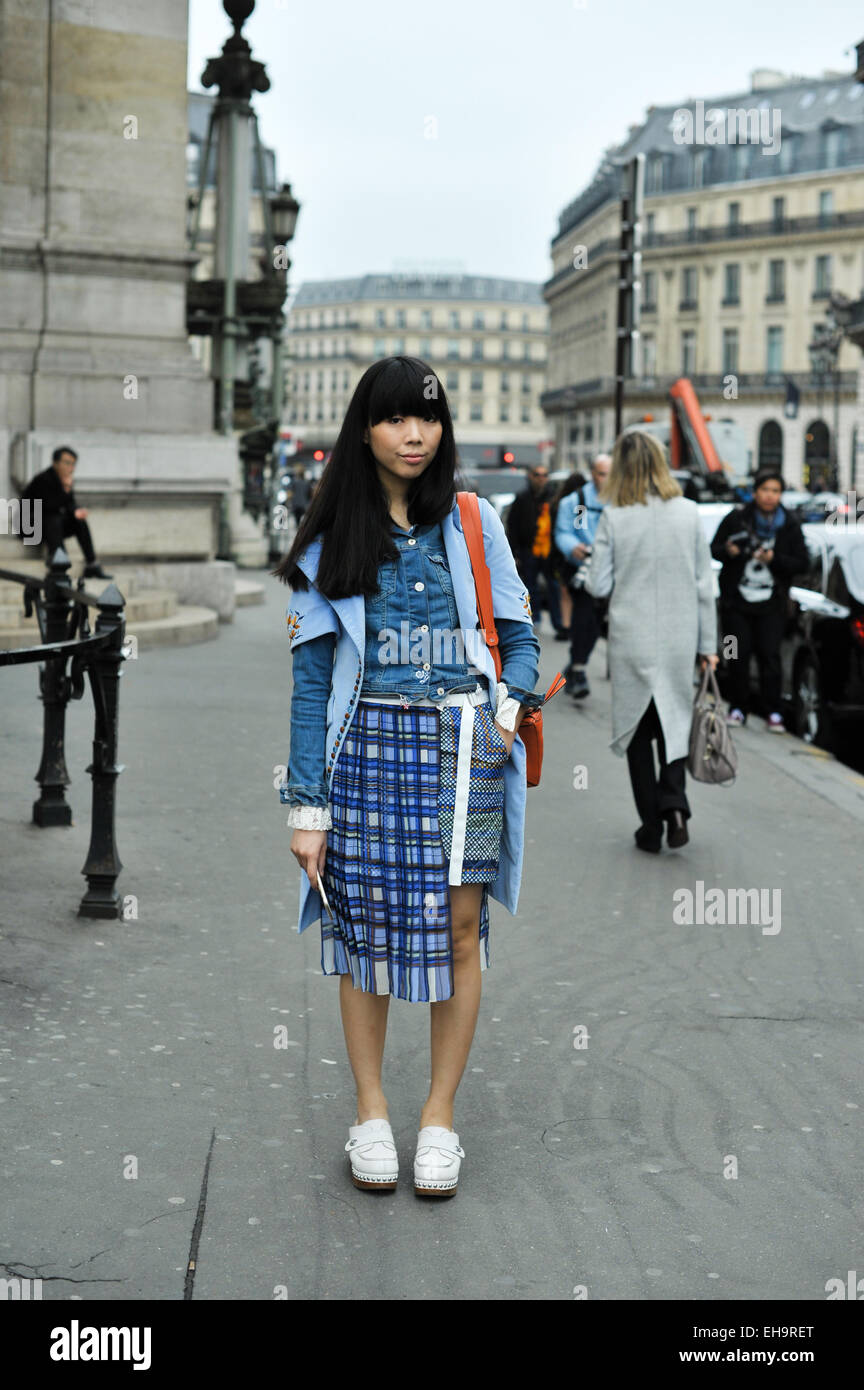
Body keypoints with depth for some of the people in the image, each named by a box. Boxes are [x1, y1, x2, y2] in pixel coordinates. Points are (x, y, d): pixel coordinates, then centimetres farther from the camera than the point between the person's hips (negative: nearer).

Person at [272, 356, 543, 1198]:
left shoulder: (473, 523, 8)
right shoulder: (332, 541, 5)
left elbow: (518, 634, 12)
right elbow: (311, 678, 2)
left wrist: (512, 701, -11)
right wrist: (307, 804, -3)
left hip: (462, 750, 1)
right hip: (367, 746, 0)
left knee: (458, 928, 2)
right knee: (364, 925, 4)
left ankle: (440, 1115, 17)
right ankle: (370, 1112, 21)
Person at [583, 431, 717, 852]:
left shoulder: (614, 518, -10)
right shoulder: (688, 513, -3)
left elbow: (598, 585, -7)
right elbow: (704, 583, 0)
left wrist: (589, 574, 16)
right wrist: (708, 643, 7)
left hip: (632, 640, -2)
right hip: (679, 638, 2)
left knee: (638, 728, 10)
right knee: (674, 721, 16)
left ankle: (651, 827, 12)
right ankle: (673, 804, -5)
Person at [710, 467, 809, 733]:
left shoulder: (789, 526, 4)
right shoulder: (736, 519, 0)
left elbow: (803, 563, 2)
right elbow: (714, 549, 6)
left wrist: (774, 559, -14)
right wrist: (727, 550, -17)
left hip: (771, 603, 0)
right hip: (736, 601, 0)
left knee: (770, 656, -6)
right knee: (739, 655, -1)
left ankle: (773, 712, 1)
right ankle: (738, 708, 12)